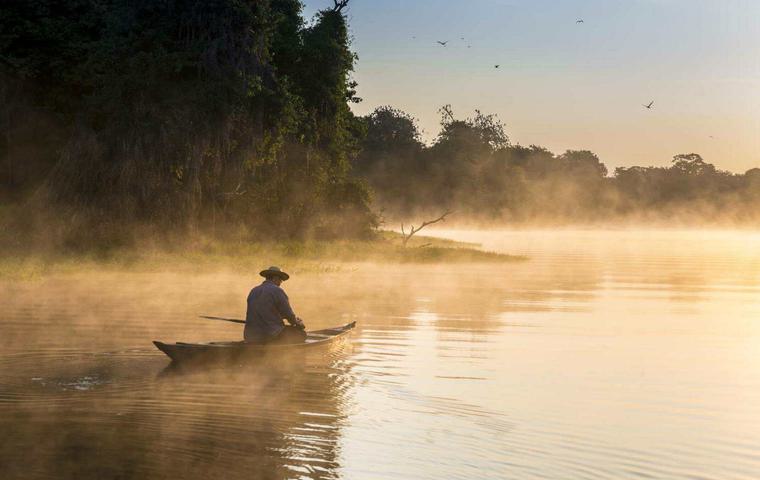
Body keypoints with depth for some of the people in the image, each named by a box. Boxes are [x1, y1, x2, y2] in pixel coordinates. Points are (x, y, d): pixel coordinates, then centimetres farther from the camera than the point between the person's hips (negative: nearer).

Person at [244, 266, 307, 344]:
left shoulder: (253, 291, 11)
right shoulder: (277, 291, -9)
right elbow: (289, 315, -5)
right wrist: (297, 322, 19)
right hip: (271, 336, -8)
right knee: (301, 333, 8)